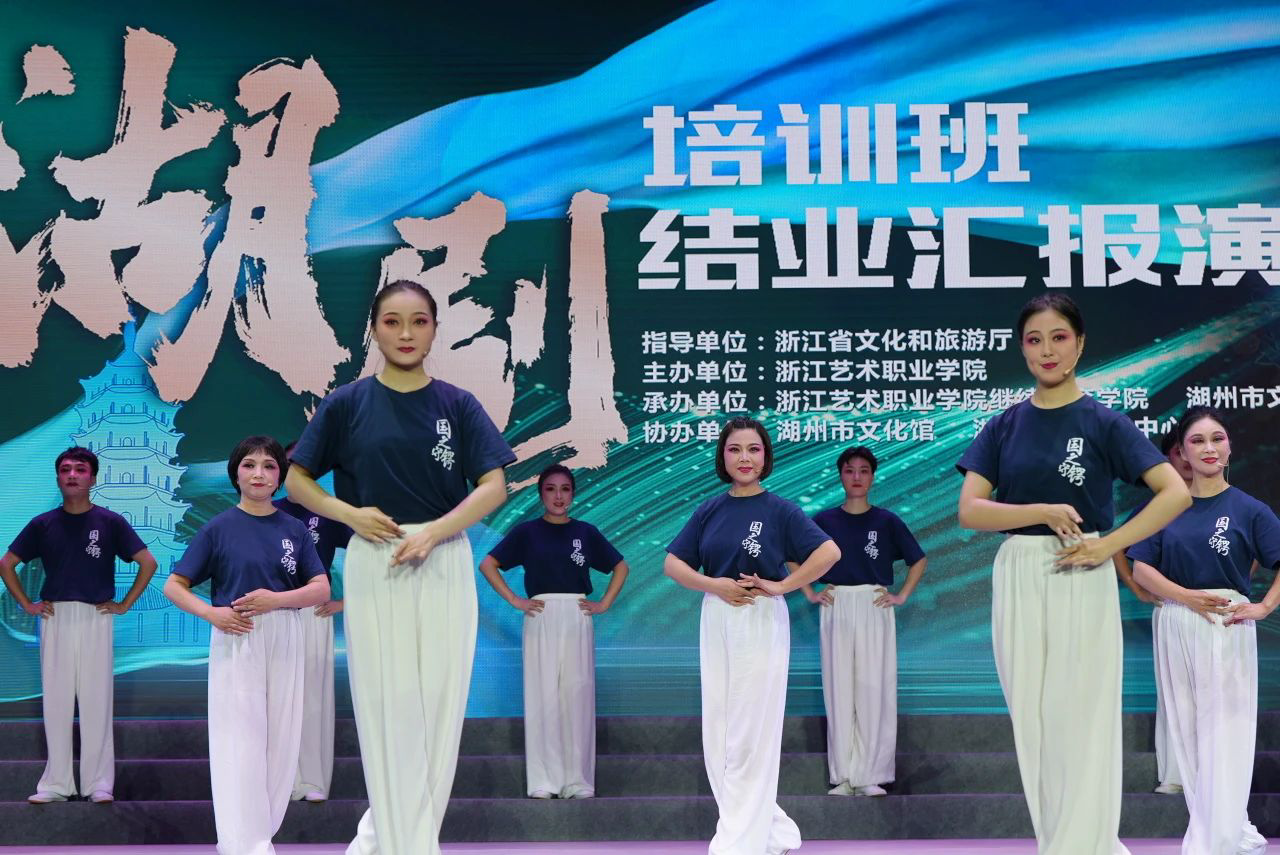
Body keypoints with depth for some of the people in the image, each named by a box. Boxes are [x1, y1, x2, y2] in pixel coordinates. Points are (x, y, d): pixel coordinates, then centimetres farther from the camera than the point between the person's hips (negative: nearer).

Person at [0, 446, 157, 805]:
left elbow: (148, 563, 3)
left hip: (96, 618, -2)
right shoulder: (43, 524, 7)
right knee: (56, 700, 4)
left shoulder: (110, 522, 1)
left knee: (97, 699, -1)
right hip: (54, 618, 2)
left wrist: (124, 604, -1)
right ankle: (56, 783, 9)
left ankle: (99, 783, 5)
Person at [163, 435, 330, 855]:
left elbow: (321, 588, 3)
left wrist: (276, 599, -14)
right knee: (240, 737, -6)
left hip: (284, 639, 3)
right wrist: (210, 613, -15)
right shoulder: (218, 528, 0)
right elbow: (174, 585, 2)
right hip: (235, 638, -3)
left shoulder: (294, 529, 6)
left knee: (281, 737, 5)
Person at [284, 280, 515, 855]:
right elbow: (296, 480, 7)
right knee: (386, 707, -2)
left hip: (445, 566, 1)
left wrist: (431, 532, -17)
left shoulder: (457, 404, 3)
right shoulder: (347, 404, 3)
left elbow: (495, 486, -4)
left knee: (439, 705, 3)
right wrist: (348, 512, -10)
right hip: (373, 565, -1)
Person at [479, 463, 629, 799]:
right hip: (541, 619, -1)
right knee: (542, 696, -2)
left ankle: (578, 781, 6)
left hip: (577, 619, 1)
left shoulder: (586, 532, 7)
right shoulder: (527, 532, 2)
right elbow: (488, 564, 2)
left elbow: (620, 566, 15)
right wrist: (514, 600, -5)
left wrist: (605, 603, 4)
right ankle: (542, 782, 1)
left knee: (577, 696, 1)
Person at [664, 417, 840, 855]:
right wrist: (715, 584, -10)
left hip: (762, 624, -5)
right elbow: (673, 563, 6)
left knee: (751, 734, -3)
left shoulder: (779, 510, -5)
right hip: (716, 623, 5)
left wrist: (781, 586, -14)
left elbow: (829, 552, -12)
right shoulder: (709, 510, 7)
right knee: (717, 733, 7)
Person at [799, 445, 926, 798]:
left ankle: (871, 776, 2)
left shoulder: (887, 521, 5)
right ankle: (842, 776, 4)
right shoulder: (824, 520, 6)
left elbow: (919, 560, 12)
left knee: (875, 690, -3)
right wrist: (810, 593, 6)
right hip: (835, 608, 1)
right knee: (839, 690, 0)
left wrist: (902, 597, 3)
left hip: (875, 608, -1)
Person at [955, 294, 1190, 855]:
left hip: (1081, 582, -3)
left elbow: (1176, 493, -8)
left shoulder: (1104, 423, -1)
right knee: (1032, 723, 8)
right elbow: (969, 510, -2)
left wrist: (1109, 544, -15)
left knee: (1081, 722, -2)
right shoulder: (1004, 427, 7)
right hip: (1017, 581, 4)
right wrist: (1045, 511, -15)